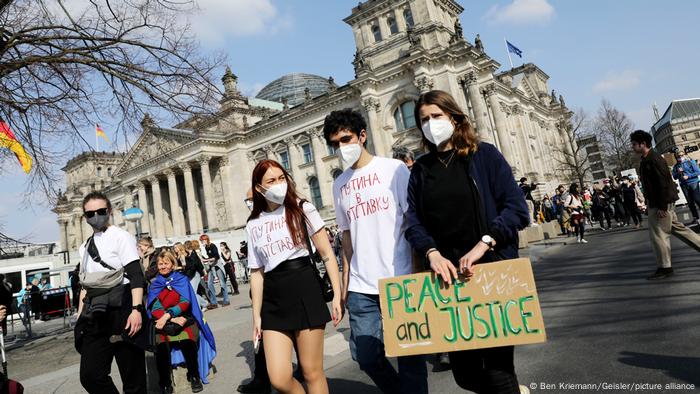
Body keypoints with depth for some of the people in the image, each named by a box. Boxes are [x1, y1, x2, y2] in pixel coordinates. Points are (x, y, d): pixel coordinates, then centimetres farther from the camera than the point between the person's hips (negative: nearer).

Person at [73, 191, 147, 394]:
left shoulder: (120, 236, -2)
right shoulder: (85, 246, 18)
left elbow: (136, 275, -11)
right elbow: (85, 285, 24)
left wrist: (136, 309, -20)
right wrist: (80, 317, 18)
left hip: (121, 310, -6)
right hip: (96, 316, 6)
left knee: (132, 374, -1)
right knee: (90, 376, 2)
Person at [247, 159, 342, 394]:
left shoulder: (303, 209, 2)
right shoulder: (253, 225, 10)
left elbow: (327, 254, 1)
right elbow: (257, 273, 12)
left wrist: (337, 295, -5)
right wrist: (256, 315, 9)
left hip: (305, 291, -2)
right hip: (274, 301, 3)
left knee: (311, 372, 2)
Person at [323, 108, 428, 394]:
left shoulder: (393, 169, 1)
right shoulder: (339, 184, 13)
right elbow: (347, 236, 15)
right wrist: (345, 282, 10)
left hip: (400, 280, -4)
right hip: (361, 287, 4)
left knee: (409, 355, 5)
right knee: (366, 356, 8)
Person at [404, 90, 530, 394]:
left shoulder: (484, 155, 1)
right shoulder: (420, 169, 10)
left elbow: (517, 207, -7)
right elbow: (413, 222, 2)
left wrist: (483, 244, -19)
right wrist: (432, 253, -16)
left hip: (492, 268, -3)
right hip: (448, 274, 4)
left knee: (497, 366, 0)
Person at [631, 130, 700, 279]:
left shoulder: (654, 159, -17)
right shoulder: (646, 160, 13)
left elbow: (663, 184, -22)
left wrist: (662, 207, -24)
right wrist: (649, 204, 19)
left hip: (662, 203, -10)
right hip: (656, 203, 10)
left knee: (658, 234, -4)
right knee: (676, 228, 18)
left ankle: (664, 267, 5)